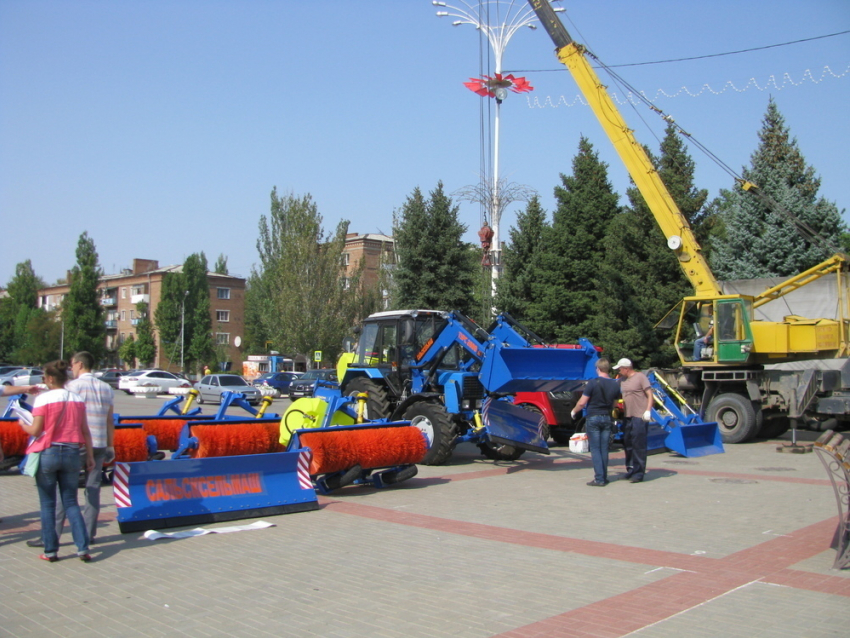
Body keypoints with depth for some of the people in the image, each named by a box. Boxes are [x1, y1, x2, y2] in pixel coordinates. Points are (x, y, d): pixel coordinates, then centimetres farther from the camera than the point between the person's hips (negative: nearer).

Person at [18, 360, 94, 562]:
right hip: (72, 454, 4)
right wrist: (90, 455, 11)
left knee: (47, 505, 8)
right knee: (71, 503, 10)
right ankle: (82, 547, 1)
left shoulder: (43, 399, -9)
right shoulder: (77, 399, 4)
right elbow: (85, 431, 5)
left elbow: (35, 431, -10)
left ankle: (50, 551, 11)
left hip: (48, 453, -4)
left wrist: (23, 424, 11)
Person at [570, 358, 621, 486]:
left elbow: (582, 403, -12)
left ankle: (599, 479, -5)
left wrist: (574, 411, 6)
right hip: (607, 418, 5)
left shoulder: (593, 383, -14)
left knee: (595, 449, -2)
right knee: (604, 449, 11)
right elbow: (614, 403, 13)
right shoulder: (615, 385, 2)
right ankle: (604, 477, 16)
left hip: (593, 418, -5)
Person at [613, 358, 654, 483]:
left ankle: (639, 473, 0)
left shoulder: (640, 377, -4)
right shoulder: (623, 380, 16)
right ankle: (631, 470, 22)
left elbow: (650, 395, -8)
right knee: (627, 444, 11)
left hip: (639, 417, -7)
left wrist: (648, 411, -16)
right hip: (627, 417, 7)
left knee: (638, 445, -5)